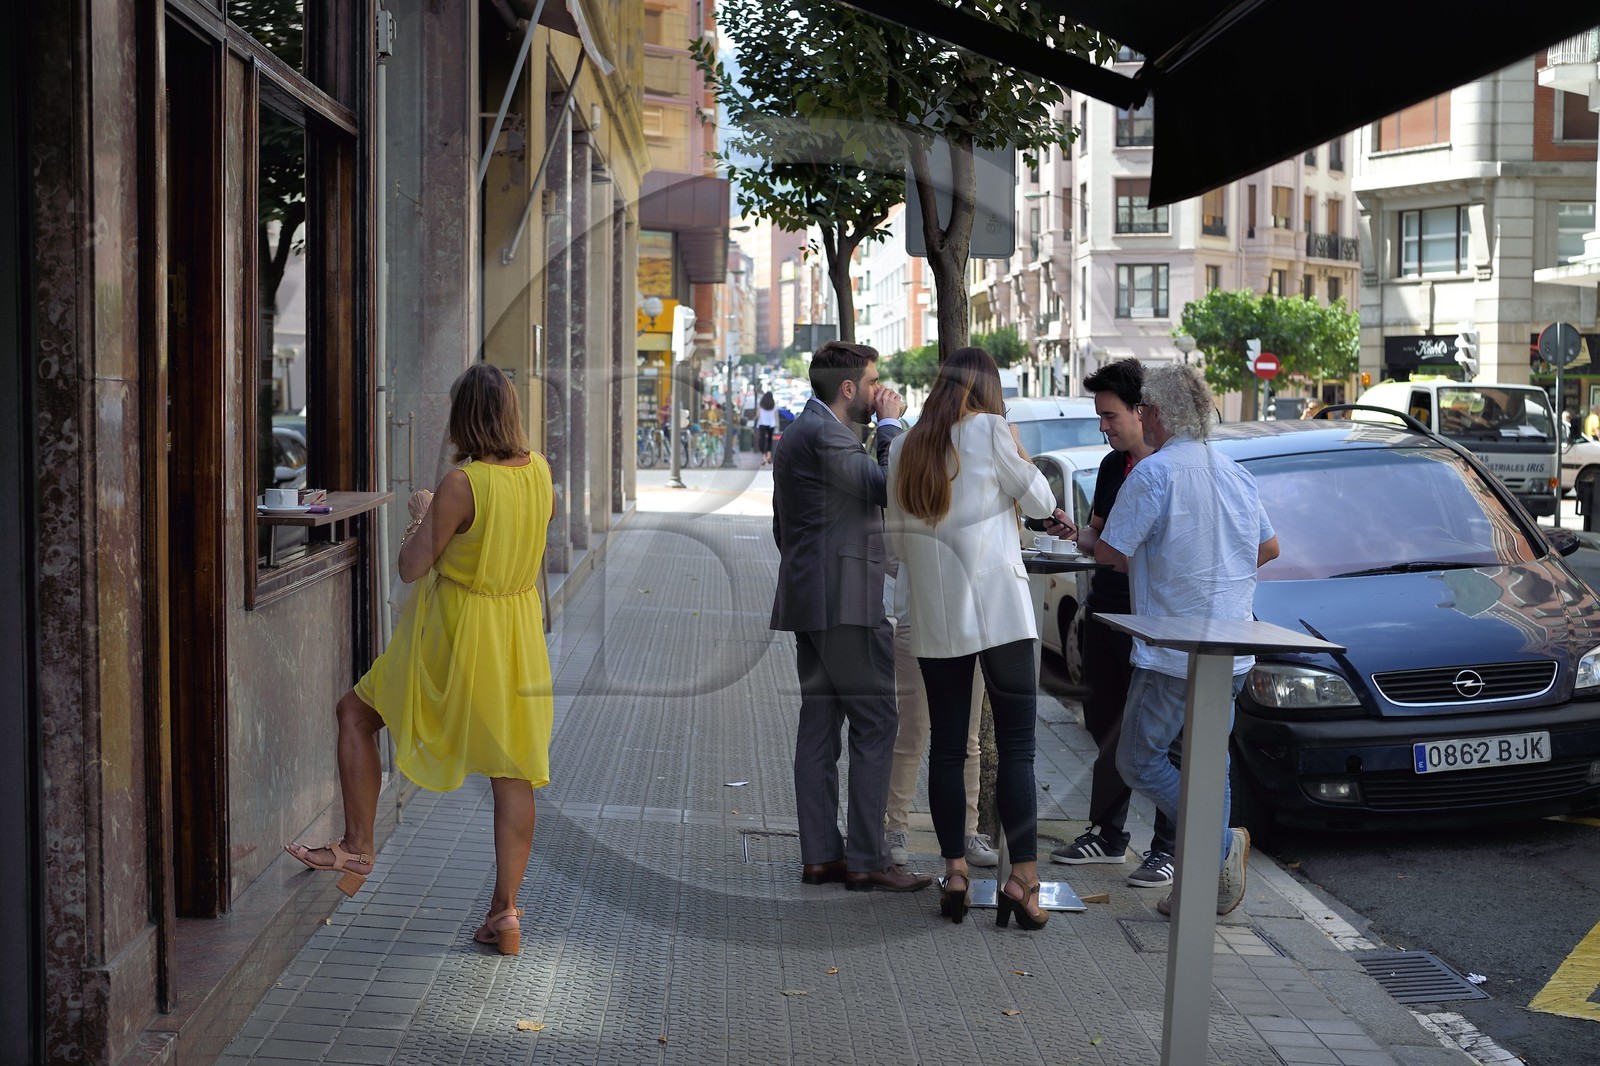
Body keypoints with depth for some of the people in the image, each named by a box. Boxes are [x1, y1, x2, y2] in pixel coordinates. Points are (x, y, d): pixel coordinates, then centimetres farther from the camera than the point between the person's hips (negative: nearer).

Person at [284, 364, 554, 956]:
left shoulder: (461, 485, -20)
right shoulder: (538, 471, -2)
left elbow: (411, 568, -15)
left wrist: (422, 515, 3)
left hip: (455, 637, -6)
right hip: (518, 635, 6)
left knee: (355, 713, 15)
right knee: (513, 770, 8)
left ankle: (357, 847, 16)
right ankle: (506, 911, 10)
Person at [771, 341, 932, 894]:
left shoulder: (799, 432, 19)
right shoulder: (824, 434, -14)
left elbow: (782, 526, 26)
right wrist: (891, 424, -6)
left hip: (808, 599, 11)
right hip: (844, 602, -11)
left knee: (819, 724, 10)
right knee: (874, 725, -7)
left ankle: (821, 854, 13)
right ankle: (866, 860, -6)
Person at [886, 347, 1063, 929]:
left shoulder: (904, 446, 8)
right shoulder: (989, 430, -6)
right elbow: (1039, 501, 0)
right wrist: (1015, 448, 15)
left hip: (933, 617, 5)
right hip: (998, 609, -4)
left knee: (946, 744, 10)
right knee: (1016, 745, -2)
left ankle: (954, 872, 12)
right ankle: (1023, 877, -7)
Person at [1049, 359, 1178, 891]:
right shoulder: (1112, 466, 13)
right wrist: (1075, 533, 0)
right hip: (1105, 615, 8)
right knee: (1106, 728, 13)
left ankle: (1167, 848, 6)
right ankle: (1107, 835, 25)